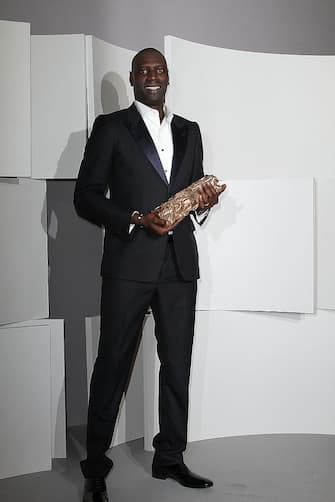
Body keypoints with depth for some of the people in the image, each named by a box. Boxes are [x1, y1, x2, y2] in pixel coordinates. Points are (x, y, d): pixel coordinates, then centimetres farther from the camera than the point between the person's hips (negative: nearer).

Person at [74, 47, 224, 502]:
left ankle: (170, 458, 22)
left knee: (177, 365, 8)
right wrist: (136, 219, -15)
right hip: (129, 264, -4)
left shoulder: (189, 131, 17)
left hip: (179, 264, 5)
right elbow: (86, 196, -2)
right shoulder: (111, 127, 4)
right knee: (113, 366, 1)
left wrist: (204, 203, -2)